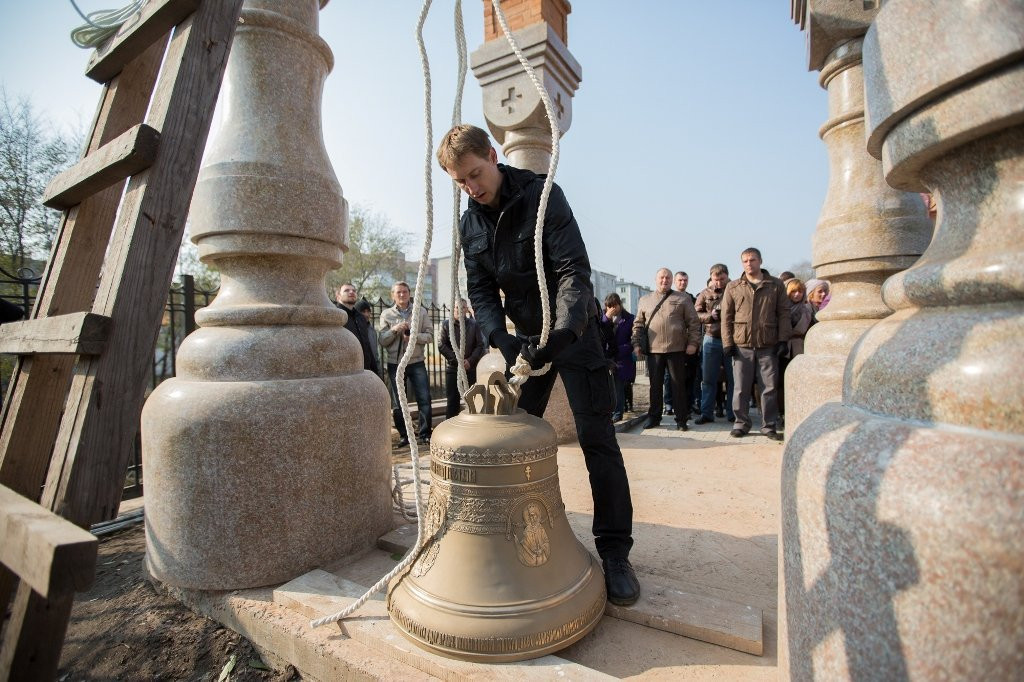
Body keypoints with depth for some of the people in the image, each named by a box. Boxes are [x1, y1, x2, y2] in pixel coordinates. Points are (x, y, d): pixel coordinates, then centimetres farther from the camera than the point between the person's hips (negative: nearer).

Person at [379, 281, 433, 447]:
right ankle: (403, 435, 21)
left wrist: (415, 336, -17)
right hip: (395, 364, 1)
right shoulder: (386, 314, 4)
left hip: (416, 363, 0)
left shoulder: (421, 311, 5)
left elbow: (430, 335, 0)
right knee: (397, 403, 7)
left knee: (424, 399, -3)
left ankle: (424, 434, 9)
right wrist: (394, 330, -15)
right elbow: (382, 341, 1)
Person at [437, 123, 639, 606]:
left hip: (573, 330, -5)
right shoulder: (470, 224, 3)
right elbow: (481, 291, -1)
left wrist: (563, 333, -37)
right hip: (525, 335, 5)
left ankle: (614, 549, 5)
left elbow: (574, 270, -22)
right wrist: (503, 340, -19)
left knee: (596, 436, -6)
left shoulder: (542, 195, -13)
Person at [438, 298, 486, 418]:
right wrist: (457, 359, -13)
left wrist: (470, 360, -12)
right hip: (452, 368, -1)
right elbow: (441, 345, -4)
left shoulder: (474, 324, 4)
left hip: (471, 368, 1)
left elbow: (480, 345, 1)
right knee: (453, 400, 3)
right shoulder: (446, 325, 2)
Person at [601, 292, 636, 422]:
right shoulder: (604, 318, 10)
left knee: (619, 386, -2)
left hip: (622, 359, -2)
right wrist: (606, 318, -13)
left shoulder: (629, 319, 0)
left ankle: (618, 412, 10)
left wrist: (621, 349, -14)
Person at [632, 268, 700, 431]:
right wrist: (636, 344, 7)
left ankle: (681, 419, 14)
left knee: (679, 385, 4)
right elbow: (638, 324, 15)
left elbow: (694, 322, 4)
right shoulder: (644, 300, 13)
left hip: (677, 350, -1)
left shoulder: (682, 299, 7)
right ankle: (654, 417, 19)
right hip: (653, 350, 2)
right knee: (655, 386, 8)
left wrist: (693, 343, -4)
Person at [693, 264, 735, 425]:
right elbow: (696, 314, 4)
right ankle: (706, 413, 12)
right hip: (712, 339, 1)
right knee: (708, 379, 5)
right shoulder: (705, 294, 6)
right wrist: (710, 316, -13)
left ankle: (732, 413, 17)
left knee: (733, 378, 6)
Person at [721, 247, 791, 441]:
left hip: (768, 345, 0)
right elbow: (726, 316, 5)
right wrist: (727, 343, -2)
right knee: (741, 388, 4)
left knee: (769, 387, 5)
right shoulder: (733, 287, 7)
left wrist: (783, 339, -2)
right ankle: (741, 423, 16)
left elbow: (784, 313, 6)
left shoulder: (776, 285, 7)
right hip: (741, 345, 0)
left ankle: (769, 425, 15)